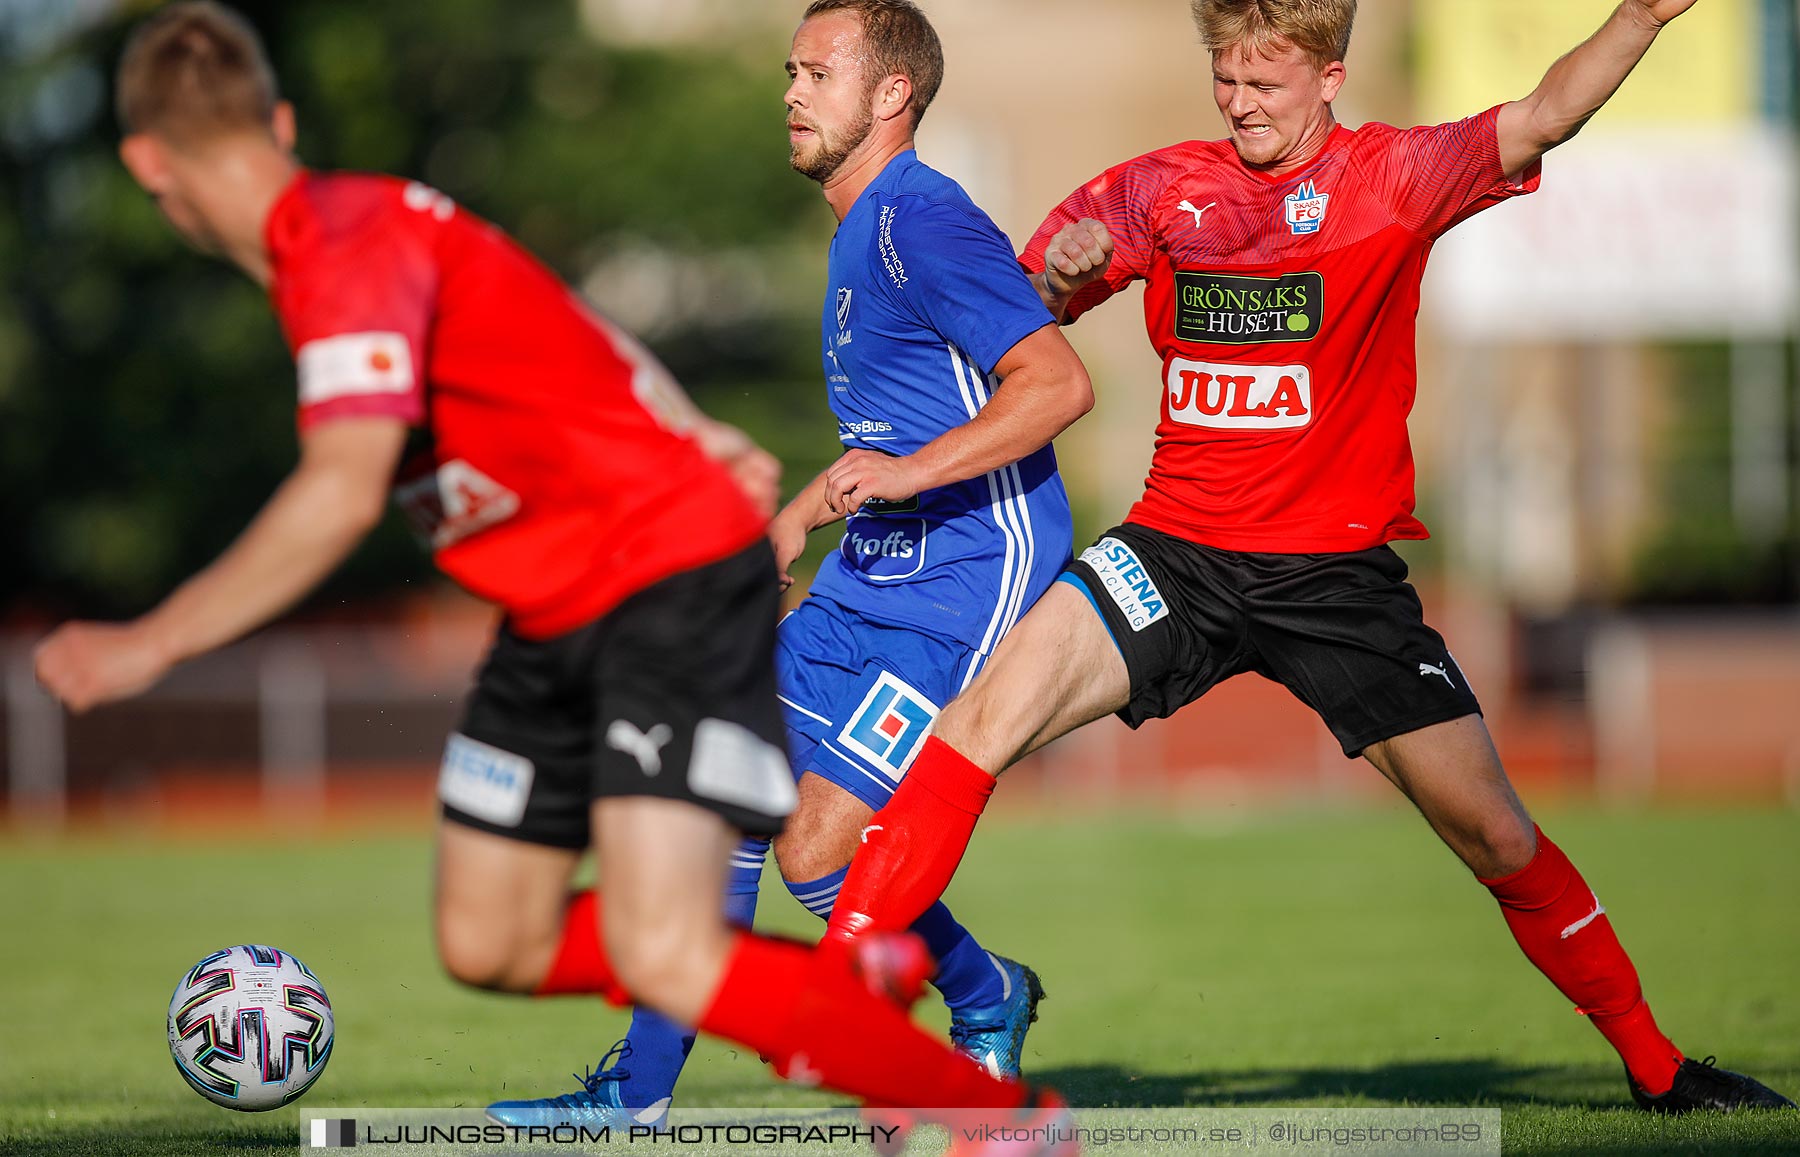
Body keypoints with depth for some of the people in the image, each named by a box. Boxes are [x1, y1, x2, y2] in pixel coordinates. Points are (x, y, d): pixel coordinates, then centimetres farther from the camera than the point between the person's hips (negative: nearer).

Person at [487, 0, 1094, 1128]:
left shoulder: (923, 223, -16)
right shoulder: (861, 231, 17)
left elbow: (1060, 382, -25)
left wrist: (912, 471, -32)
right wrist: (801, 516, 33)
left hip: (963, 585, -10)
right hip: (870, 578, 10)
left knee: (818, 851, -13)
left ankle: (989, 1001, 13)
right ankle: (640, 1091, 10)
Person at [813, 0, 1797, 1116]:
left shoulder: (1390, 178, -3)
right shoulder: (1165, 188, 5)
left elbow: (1543, 119, -17)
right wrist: (1062, 270, -17)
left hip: (1340, 572, -2)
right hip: (1178, 552, 2)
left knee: (1495, 833, 2)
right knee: (989, 713, -20)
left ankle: (1656, 1066, 21)